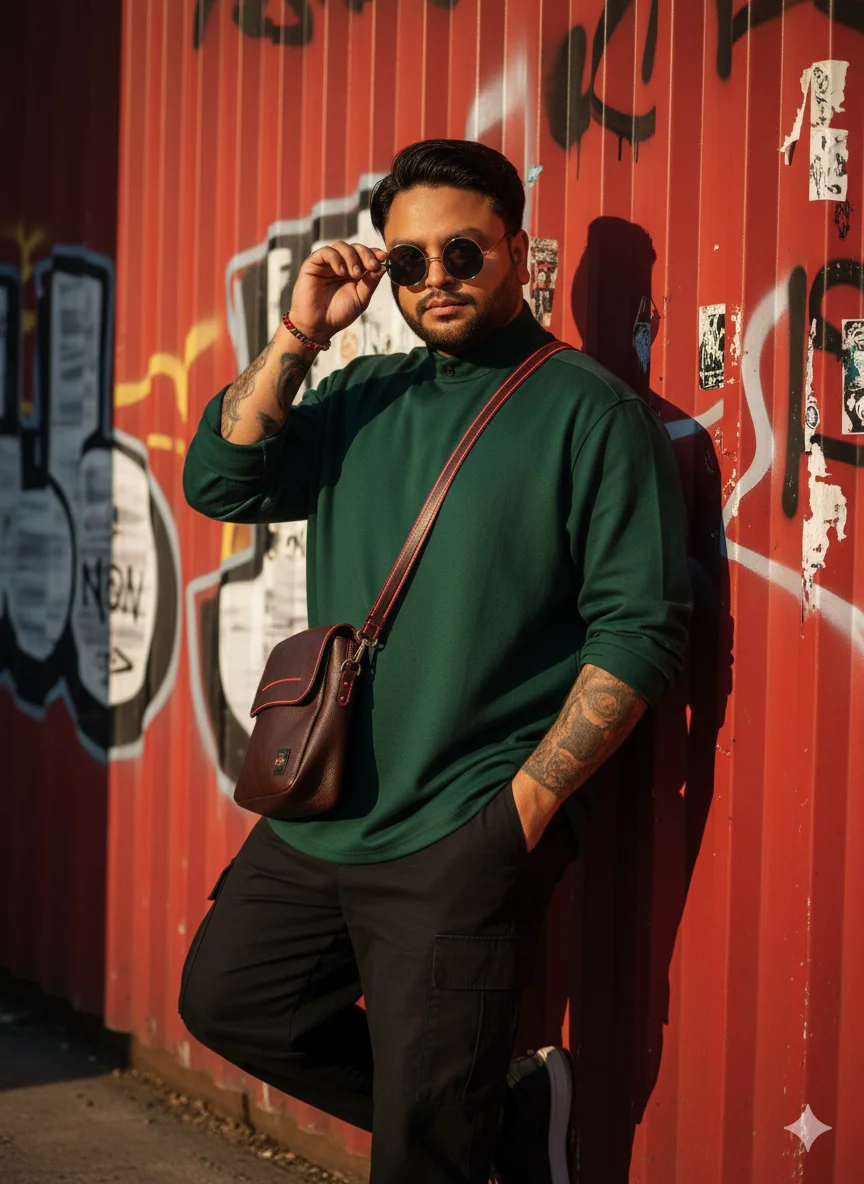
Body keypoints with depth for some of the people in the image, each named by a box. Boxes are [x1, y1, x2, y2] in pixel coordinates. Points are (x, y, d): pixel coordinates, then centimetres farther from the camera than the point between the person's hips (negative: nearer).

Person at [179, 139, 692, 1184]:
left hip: (463, 841, -7)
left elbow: (640, 628, -11)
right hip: (317, 819, 7)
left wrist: (526, 805, -16)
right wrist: (299, 336, -6)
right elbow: (222, 483, 4)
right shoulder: (363, 396, 13)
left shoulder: (590, 412, -6)